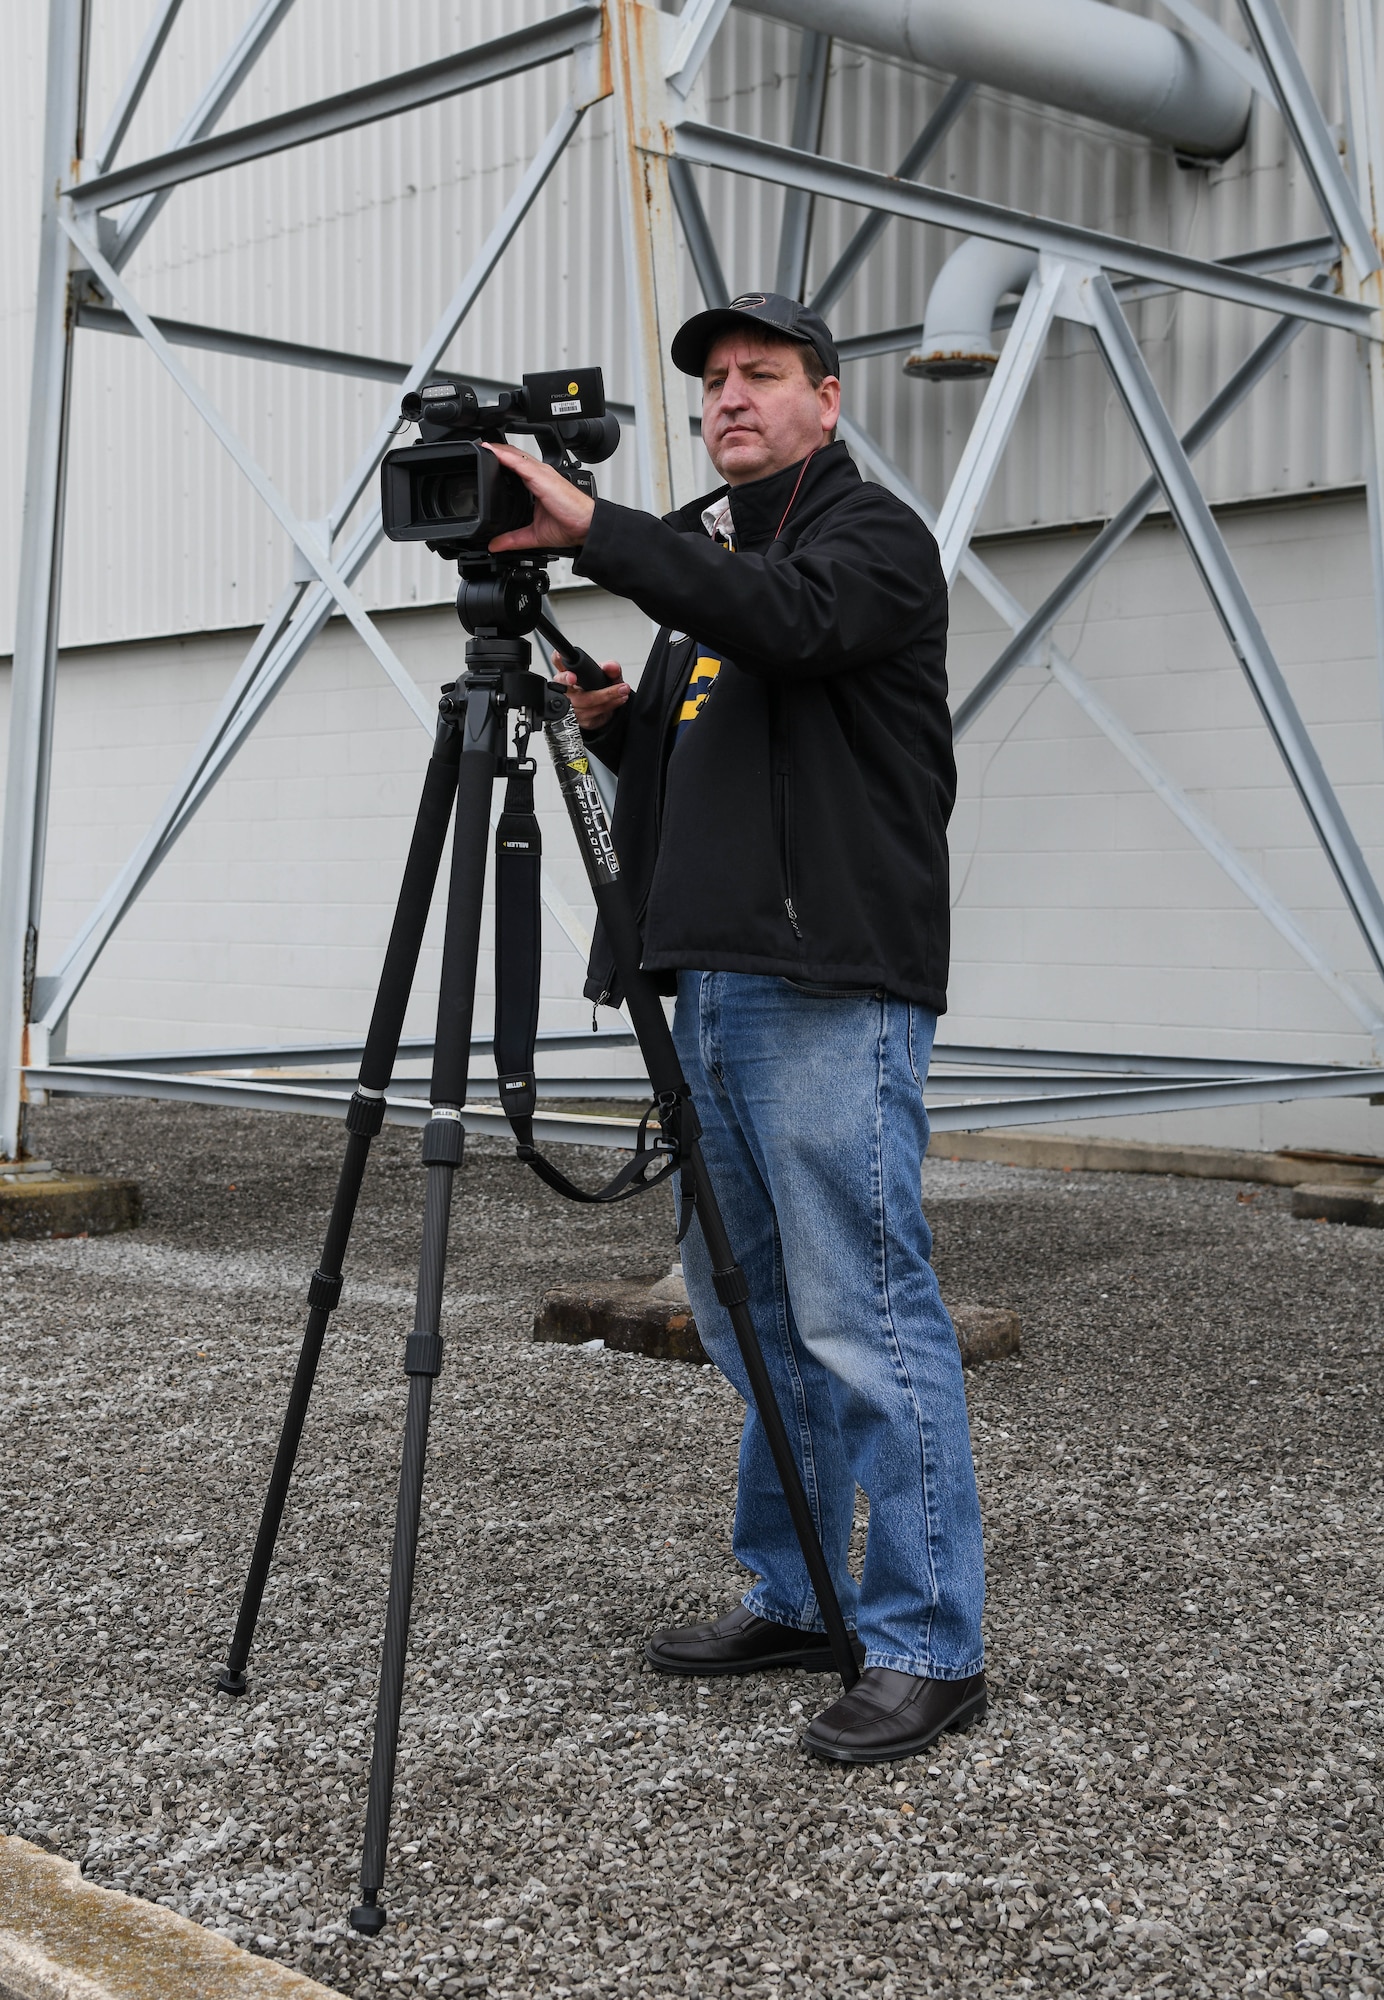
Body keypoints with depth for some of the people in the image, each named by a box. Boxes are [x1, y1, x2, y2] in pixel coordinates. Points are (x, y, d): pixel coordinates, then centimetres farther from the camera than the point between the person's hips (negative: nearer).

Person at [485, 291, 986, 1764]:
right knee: (749, 1312, 14)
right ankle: (792, 1598, 25)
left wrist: (592, 528, -26)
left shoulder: (871, 539, -1)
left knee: (863, 1318, -9)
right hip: (710, 989, 9)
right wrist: (616, 724, 6)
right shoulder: (708, 561, 23)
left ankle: (929, 1647, -1)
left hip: (832, 992, -9)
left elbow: (785, 616, -25)